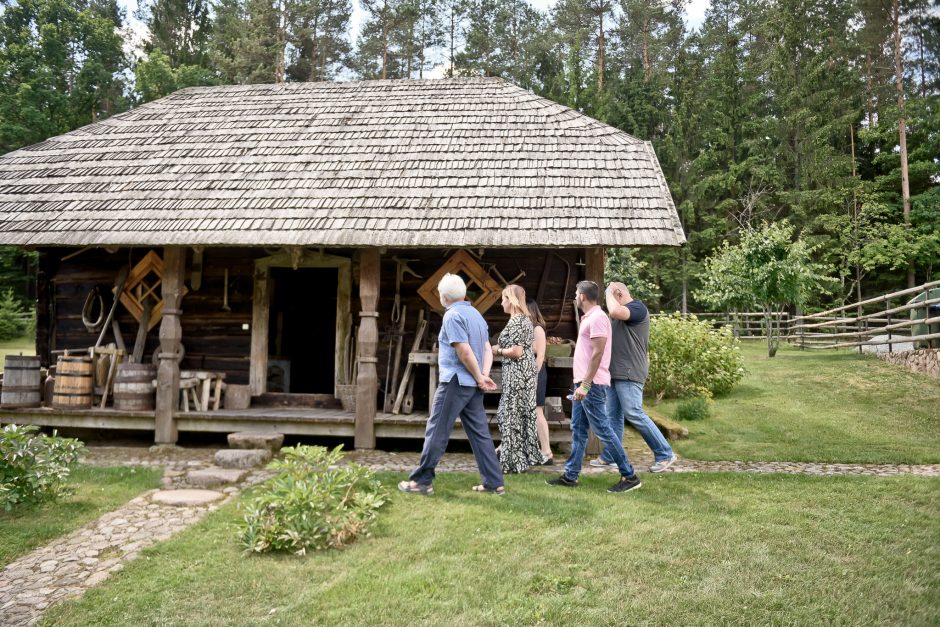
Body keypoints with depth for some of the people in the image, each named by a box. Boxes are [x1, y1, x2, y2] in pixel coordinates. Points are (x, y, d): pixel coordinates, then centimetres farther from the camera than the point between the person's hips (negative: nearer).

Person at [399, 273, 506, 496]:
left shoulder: (453, 315, -12)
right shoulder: (475, 314, 16)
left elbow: (464, 352, -19)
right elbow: (487, 349, 11)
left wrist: (479, 378, -9)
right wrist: (485, 375, -1)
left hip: (456, 382, -8)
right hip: (473, 385, 8)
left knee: (437, 431, -1)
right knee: (480, 433, 9)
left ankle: (422, 481, 5)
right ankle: (494, 483, 9)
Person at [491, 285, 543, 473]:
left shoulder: (515, 321, -16)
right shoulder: (525, 319, 14)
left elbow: (516, 352, -22)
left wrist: (498, 350, -7)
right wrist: (503, 348, 15)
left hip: (516, 373, -10)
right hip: (526, 371, 10)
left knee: (512, 414, -3)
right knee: (524, 413, 14)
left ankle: (514, 460, 3)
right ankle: (527, 455, 20)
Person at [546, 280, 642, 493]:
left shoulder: (597, 317, -14)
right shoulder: (588, 318, 17)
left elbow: (598, 353, -21)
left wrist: (585, 384, -24)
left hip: (592, 384, -10)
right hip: (583, 383, 10)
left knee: (602, 430, -7)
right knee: (578, 430, 11)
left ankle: (629, 477, -1)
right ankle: (570, 476, 17)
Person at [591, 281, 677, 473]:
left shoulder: (637, 307, -10)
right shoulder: (622, 313, 20)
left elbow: (615, 311, -28)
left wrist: (608, 292, -14)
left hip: (629, 373, -10)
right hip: (616, 372, 10)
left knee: (634, 414, -10)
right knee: (613, 415, 10)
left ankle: (665, 454, -2)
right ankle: (609, 456, 16)